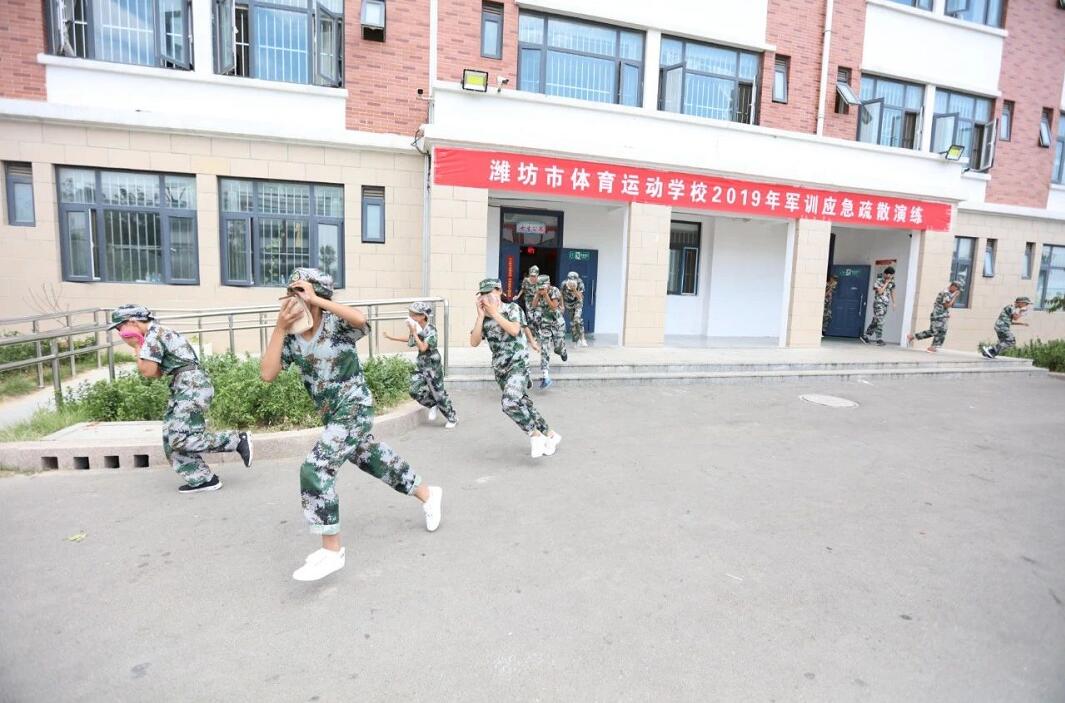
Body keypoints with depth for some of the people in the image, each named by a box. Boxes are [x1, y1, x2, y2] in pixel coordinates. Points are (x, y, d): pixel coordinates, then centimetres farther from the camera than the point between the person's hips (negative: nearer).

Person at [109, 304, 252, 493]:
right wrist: (139, 346, 12)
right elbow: (158, 373, 17)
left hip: (192, 386, -10)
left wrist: (137, 347, 0)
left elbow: (148, 371, -12)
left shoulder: (153, 335, -9)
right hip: (184, 387, 10)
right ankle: (202, 479, 9)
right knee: (171, 438, 8)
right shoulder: (158, 332, 21)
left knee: (180, 439, -13)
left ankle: (238, 441, -8)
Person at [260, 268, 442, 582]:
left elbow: (360, 320, -39)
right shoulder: (291, 337, 0)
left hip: (354, 408, -8)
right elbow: (267, 374, -10)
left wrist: (316, 299, -34)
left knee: (315, 469, -16)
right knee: (370, 458, 20)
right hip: (332, 414, 8)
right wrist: (279, 327, -15)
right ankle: (427, 494, 42)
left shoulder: (337, 323, -16)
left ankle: (332, 550, -3)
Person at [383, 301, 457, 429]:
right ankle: (433, 405, 24)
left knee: (438, 392, 0)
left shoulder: (430, 330, -19)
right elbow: (410, 340, 22)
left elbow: (423, 347, -30)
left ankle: (452, 418, 17)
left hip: (433, 365, -7)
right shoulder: (416, 328, 1)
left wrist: (414, 333, -26)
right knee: (415, 391, -2)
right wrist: (392, 337, 24)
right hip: (421, 364, 7)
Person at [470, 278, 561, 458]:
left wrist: (494, 312, -16)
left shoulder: (512, 308, -4)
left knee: (510, 403, -25)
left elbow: (514, 330, -23)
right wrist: (481, 315, -10)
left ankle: (535, 435, -6)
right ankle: (549, 434, 29)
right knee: (523, 403, 13)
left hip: (518, 364, -6)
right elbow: (474, 342, -6)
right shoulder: (483, 318, 7)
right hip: (500, 368, 6)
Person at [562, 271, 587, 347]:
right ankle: (576, 339, 20)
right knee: (572, 321, 5)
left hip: (577, 302, -2)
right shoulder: (564, 284, -22)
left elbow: (579, 297, -28)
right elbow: (562, 295, -4)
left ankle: (582, 339, -16)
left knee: (577, 318, -22)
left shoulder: (580, 284, -27)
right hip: (569, 303, 2)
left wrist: (574, 290, -42)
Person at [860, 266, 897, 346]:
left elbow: (892, 292, 17)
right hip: (878, 303, -6)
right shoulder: (879, 280, -8)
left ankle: (865, 336, 15)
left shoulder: (891, 281, 9)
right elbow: (880, 291, -16)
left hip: (885, 304, 6)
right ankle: (879, 339, -9)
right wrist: (886, 283, -13)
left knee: (875, 321, 7)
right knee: (879, 322, -11)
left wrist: (893, 303, 14)